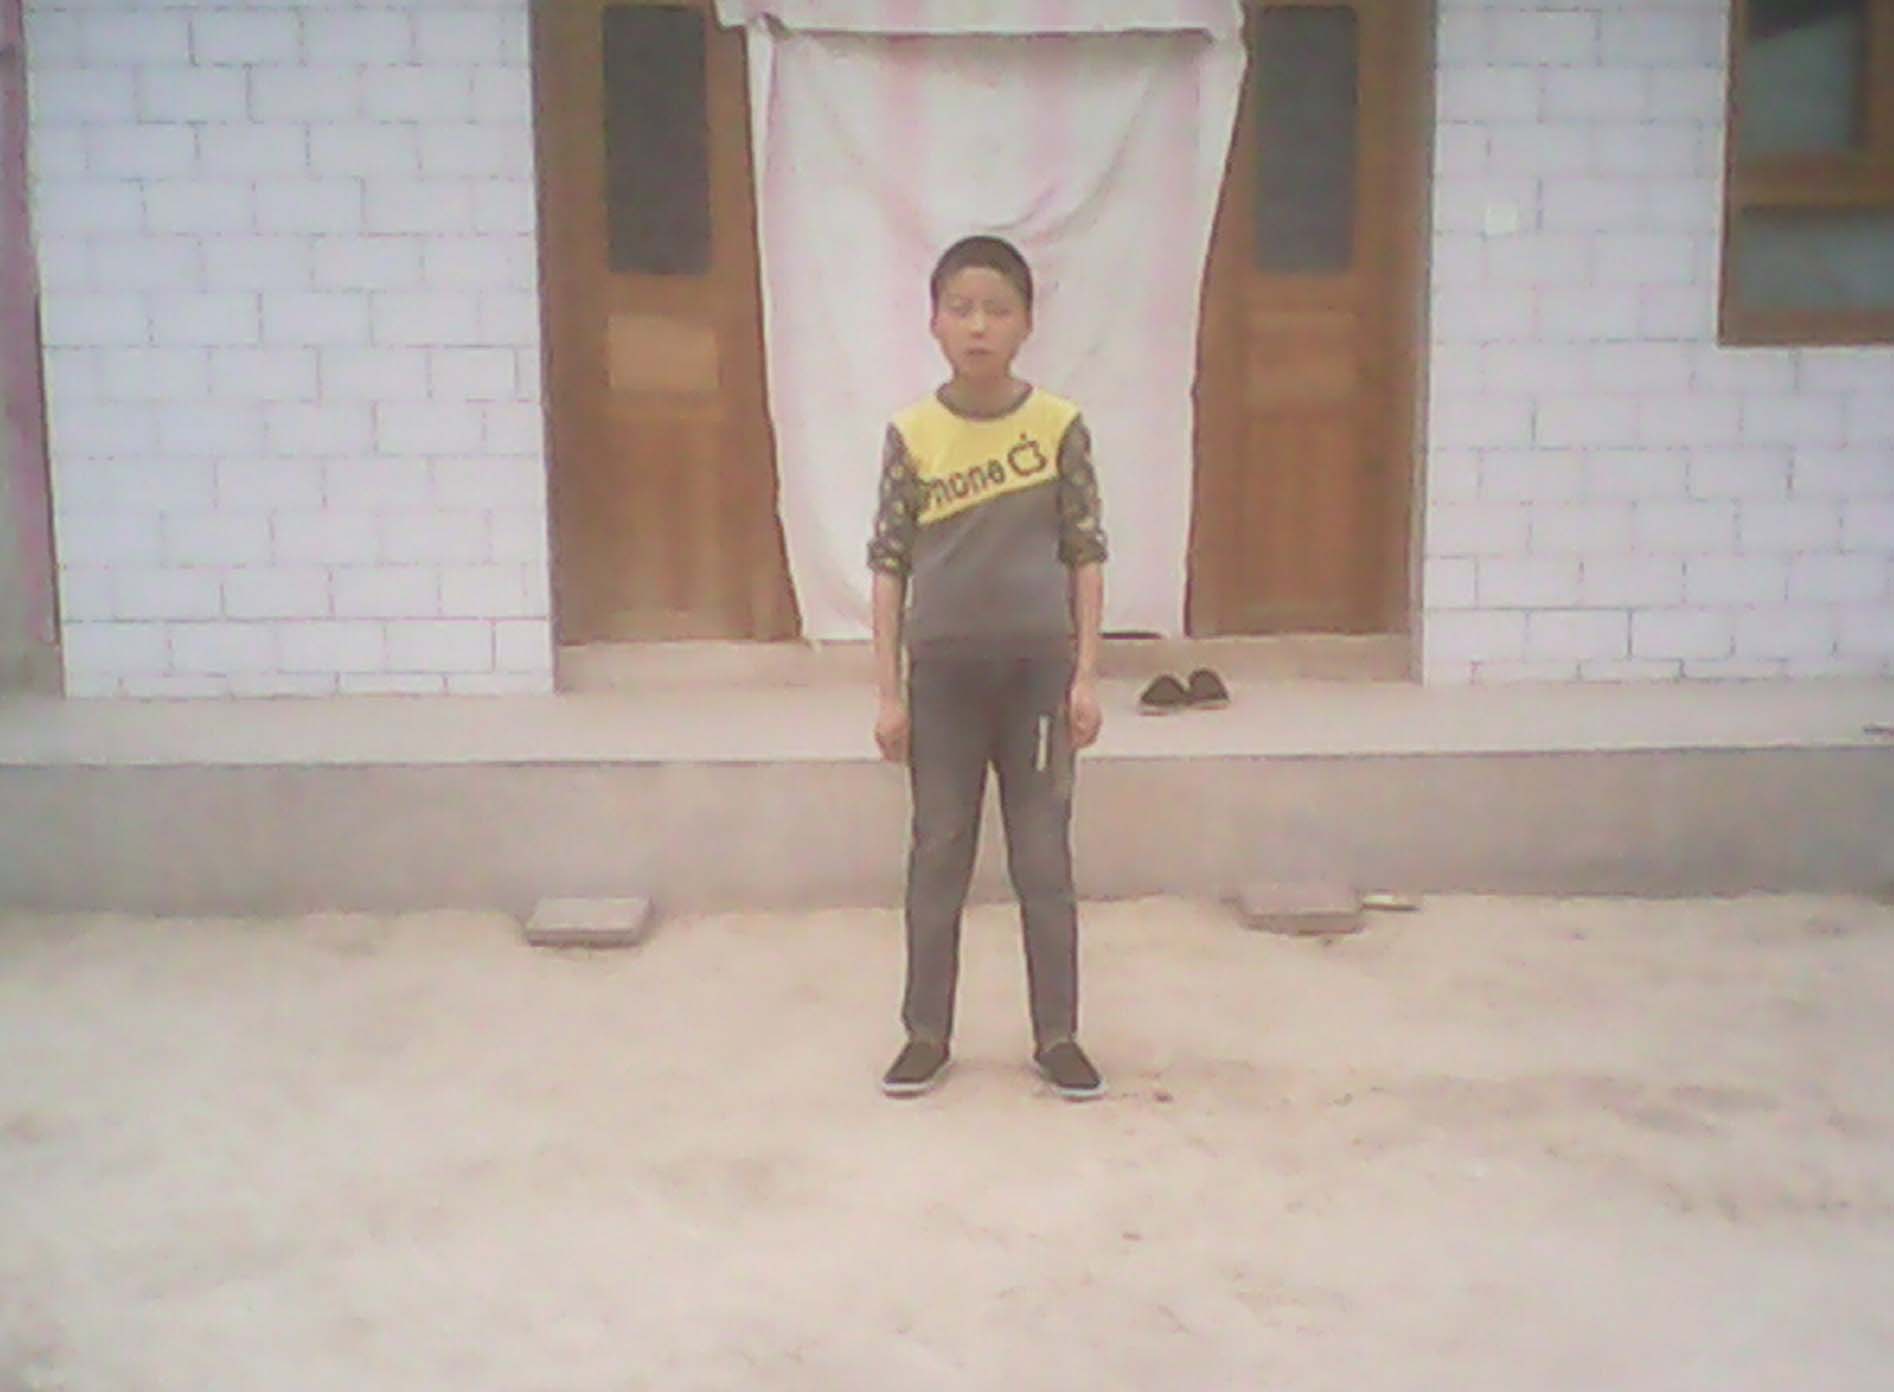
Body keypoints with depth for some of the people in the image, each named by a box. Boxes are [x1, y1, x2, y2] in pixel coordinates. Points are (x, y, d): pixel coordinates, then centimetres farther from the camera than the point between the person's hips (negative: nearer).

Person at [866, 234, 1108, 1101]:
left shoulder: (1060, 428, -4)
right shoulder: (911, 434, -3)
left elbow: (1086, 556, 0)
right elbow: (888, 564, 0)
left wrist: (1086, 676, -3)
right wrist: (887, 691, -2)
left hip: (1037, 667, 0)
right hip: (942, 670, 1)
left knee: (1043, 859, 7)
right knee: (938, 856, 9)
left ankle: (1057, 1036, 18)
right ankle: (927, 1033, 20)